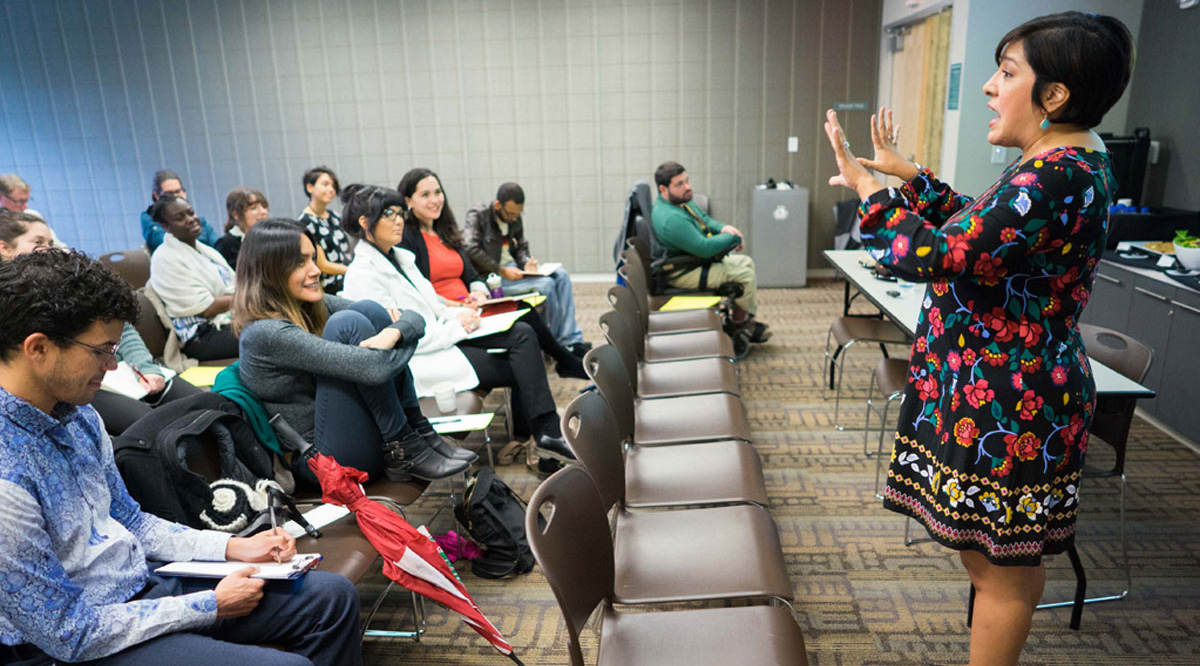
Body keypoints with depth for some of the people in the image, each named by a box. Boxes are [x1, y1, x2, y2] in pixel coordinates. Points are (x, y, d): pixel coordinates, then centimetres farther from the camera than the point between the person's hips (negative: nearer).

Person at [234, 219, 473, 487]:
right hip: (330, 462, -8)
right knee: (348, 323, -22)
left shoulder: (315, 305, 6)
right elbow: (373, 368, -28)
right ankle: (405, 448, -14)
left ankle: (418, 431, -8)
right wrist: (409, 340, -9)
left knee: (366, 310, -8)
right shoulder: (265, 333, -19)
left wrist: (395, 331, -21)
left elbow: (414, 318, 1)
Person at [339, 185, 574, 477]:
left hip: (442, 339, 8)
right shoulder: (362, 275, -13)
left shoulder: (401, 257, 16)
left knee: (522, 333, -12)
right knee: (520, 367, -14)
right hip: (414, 364, -8)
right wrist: (456, 328, -16)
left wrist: (458, 314, 1)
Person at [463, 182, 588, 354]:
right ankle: (557, 345, -8)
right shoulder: (477, 215, -11)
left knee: (561, 275, -5)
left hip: (509, 269, 8)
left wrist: (526, 263, -3)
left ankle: (572, 342, -10)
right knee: (546, 284, -23)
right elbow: (470, 249, -24)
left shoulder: (515, 219, 9)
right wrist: (501, 270, -25)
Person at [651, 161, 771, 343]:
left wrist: (723, 227, -4)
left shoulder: (682, 199, 2)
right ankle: (740, 322, 10)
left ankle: (749, 317, 18)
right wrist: (731, 236, -15)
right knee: (744, 273, -12)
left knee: (745, 262, 12)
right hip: (681, 274, -11)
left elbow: (704, 219, 18)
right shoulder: (671, 219, -32)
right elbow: (704, 248, -31)